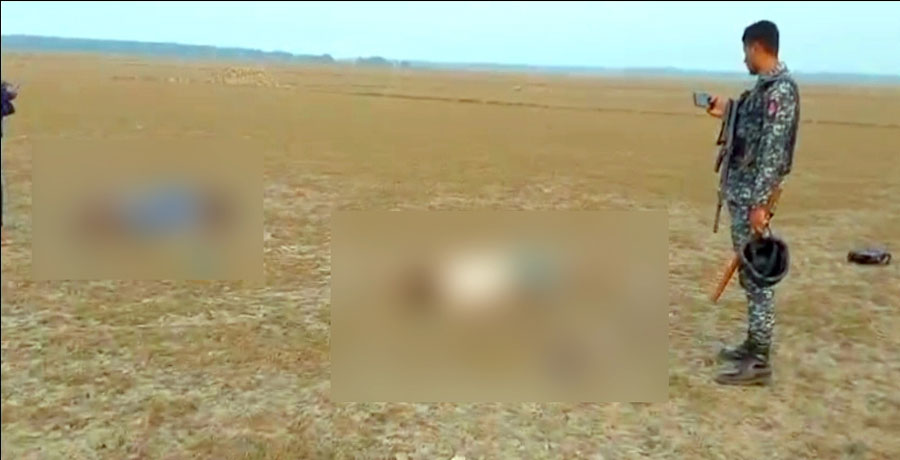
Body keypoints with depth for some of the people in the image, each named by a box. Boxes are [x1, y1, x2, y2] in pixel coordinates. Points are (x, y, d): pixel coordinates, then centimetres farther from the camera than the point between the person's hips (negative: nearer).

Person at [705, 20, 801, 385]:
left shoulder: (780, 89, -17)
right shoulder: (765, 87, 13)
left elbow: (773, 149, -23)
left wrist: (759, 204, -24)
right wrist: (728, 114, 21)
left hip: (752, 196, -10)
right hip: (741, 192, 10)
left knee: (757, 277, -4)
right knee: (749, 275, 16)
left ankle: (759, 362, 3)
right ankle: (754, 345, 28)